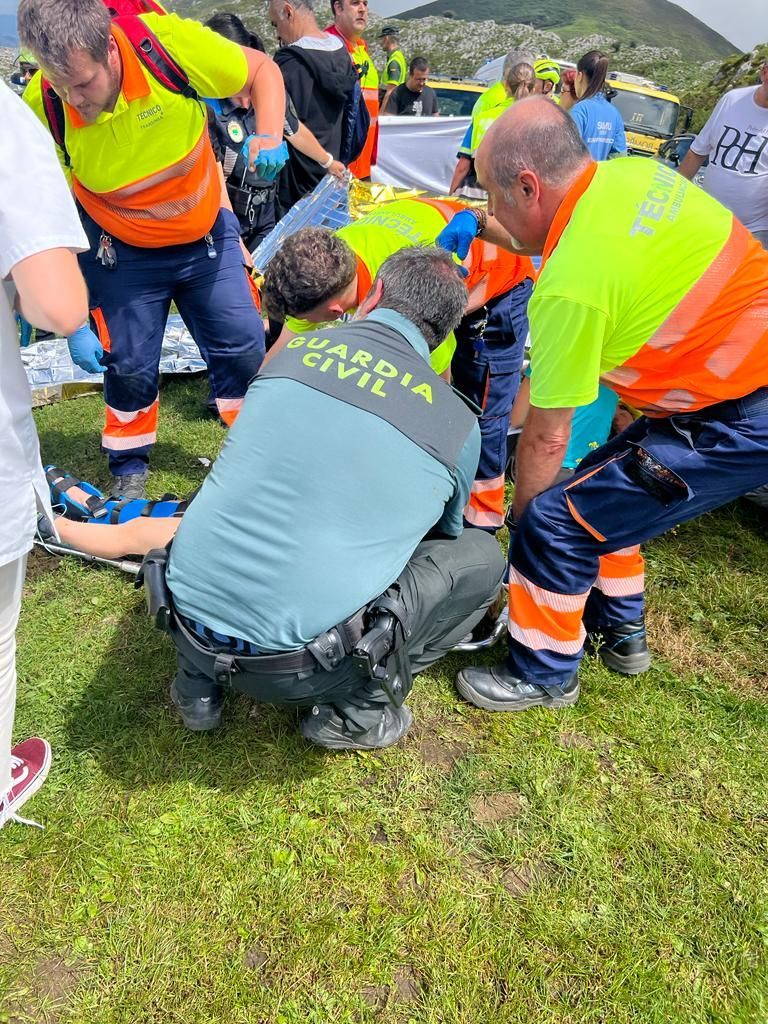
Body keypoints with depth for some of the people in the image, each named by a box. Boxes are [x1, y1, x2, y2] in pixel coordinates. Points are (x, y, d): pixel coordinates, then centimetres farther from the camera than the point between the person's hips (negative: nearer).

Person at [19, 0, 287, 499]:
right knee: (129, 364, 2)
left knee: (244, 349, 3)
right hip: (123, 251, 0)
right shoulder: (43, 106, -22)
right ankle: (129, 470, 27)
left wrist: (270, 136, -29)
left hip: (208, 235, 1)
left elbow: (262, 70, -9)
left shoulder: (169, 42, -26)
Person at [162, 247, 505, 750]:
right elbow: (444, 533, 20)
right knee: (482, 555, 13)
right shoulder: (458, 425, 0)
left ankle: (202, 681, 24)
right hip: (297, 668, -3)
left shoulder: (293, 349, 7)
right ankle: (359, 709, 8)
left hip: (188, 628, 4)